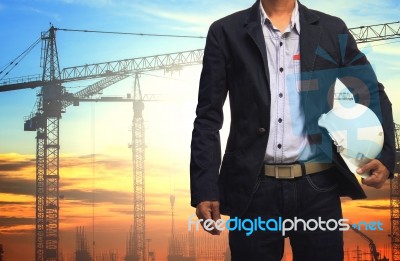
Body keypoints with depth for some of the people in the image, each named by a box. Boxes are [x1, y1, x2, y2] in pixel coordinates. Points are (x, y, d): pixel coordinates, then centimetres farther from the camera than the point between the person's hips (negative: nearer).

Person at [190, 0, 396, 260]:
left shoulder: (332, 30, 8)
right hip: (254, 188, -1)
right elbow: (209, 116, 1)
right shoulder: (226, 32, 4)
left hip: (317, 187, 1)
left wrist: (384, 155, -2)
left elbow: (373, 94, 14)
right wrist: (204, 187, -8)